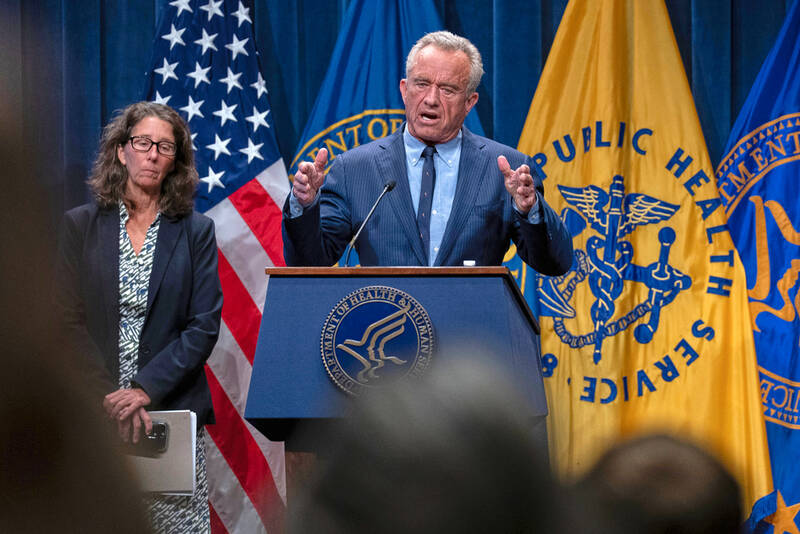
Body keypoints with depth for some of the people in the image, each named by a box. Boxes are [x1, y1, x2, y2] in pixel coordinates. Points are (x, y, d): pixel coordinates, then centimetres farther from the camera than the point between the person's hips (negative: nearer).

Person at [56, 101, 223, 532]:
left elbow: (205, 325, 1)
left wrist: (146, 389, -11)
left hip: (174, 410, 0)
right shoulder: (81, 225, 8)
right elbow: (69, 320, 2)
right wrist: (108, 396, -11)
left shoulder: (195, 231, 8)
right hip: (95, 411, 0)